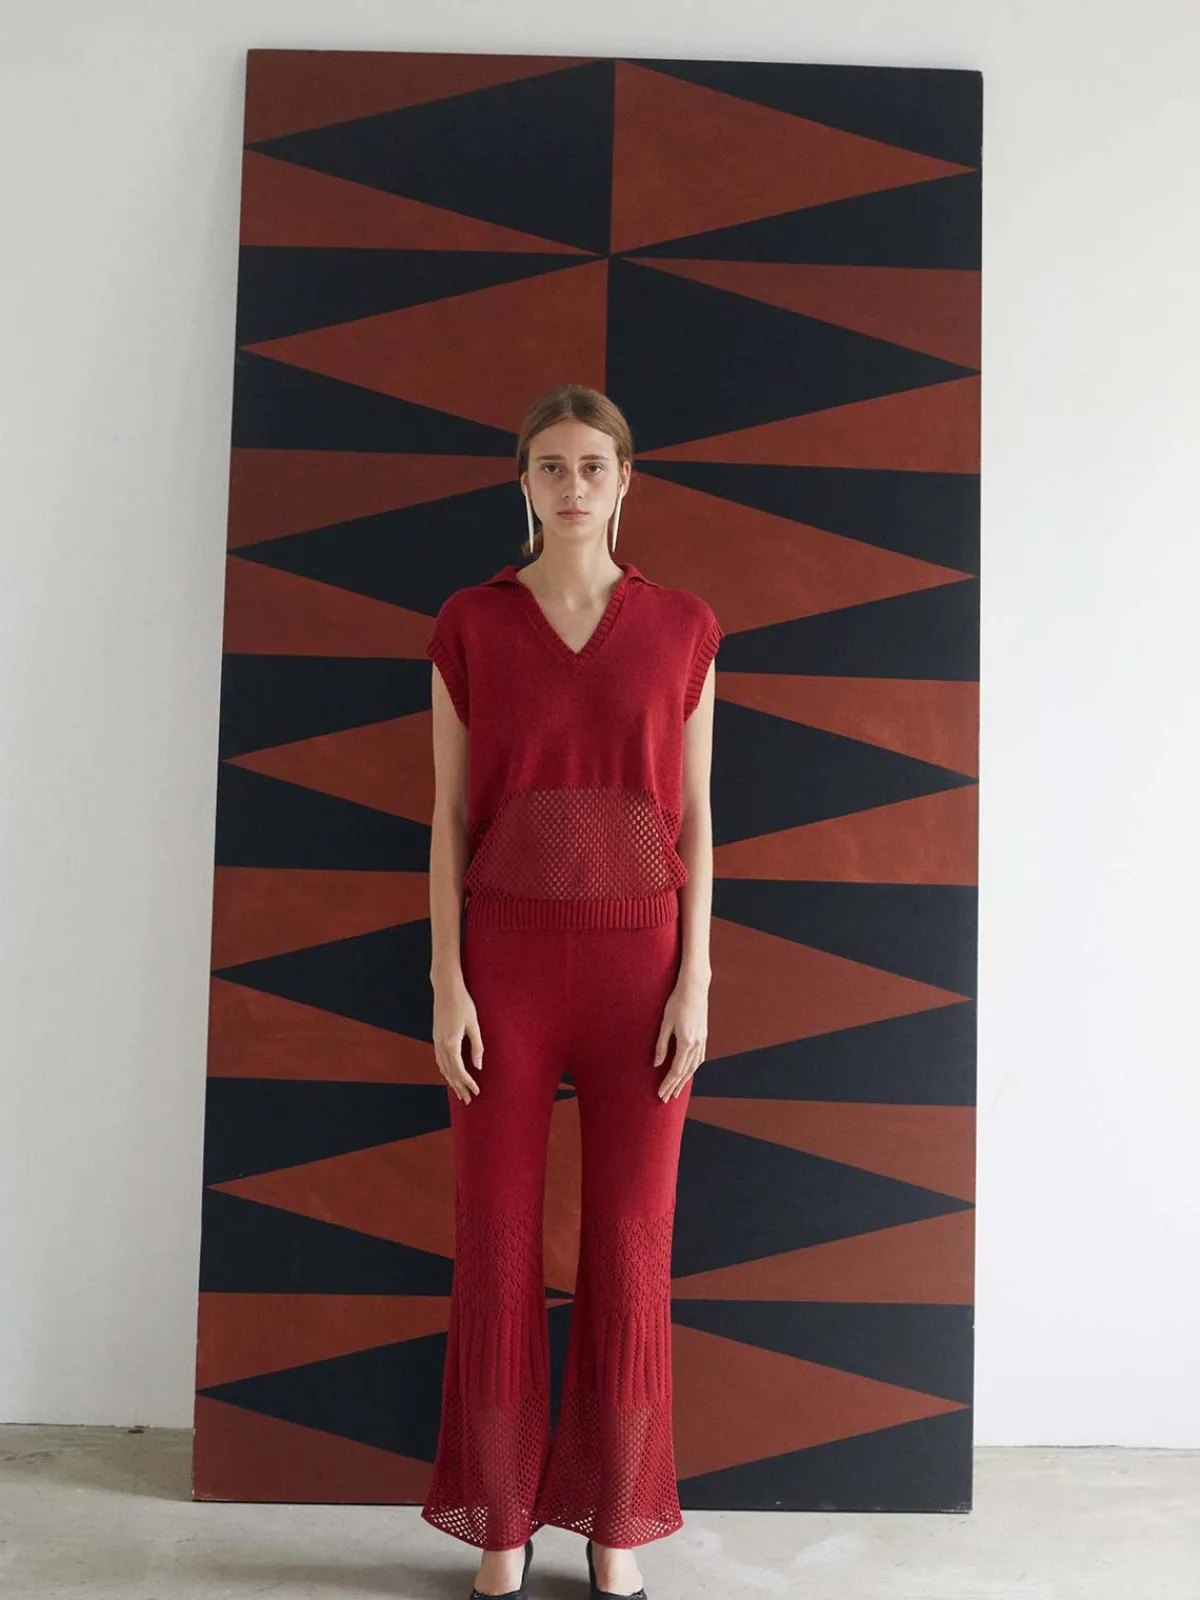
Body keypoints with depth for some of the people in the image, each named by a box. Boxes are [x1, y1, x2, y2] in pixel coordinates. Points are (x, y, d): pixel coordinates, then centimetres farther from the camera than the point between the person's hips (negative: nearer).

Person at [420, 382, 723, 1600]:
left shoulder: (682, 627, 4)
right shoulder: (469, 624, 3)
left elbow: (694, 815, 3)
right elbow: (451, 815, 1)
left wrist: (693, 984, -4)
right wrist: (446, 982, -6)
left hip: (638, 959, 0)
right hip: (506, 957, 0)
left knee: (632, 1256, 6)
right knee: (498, 1250, 5)